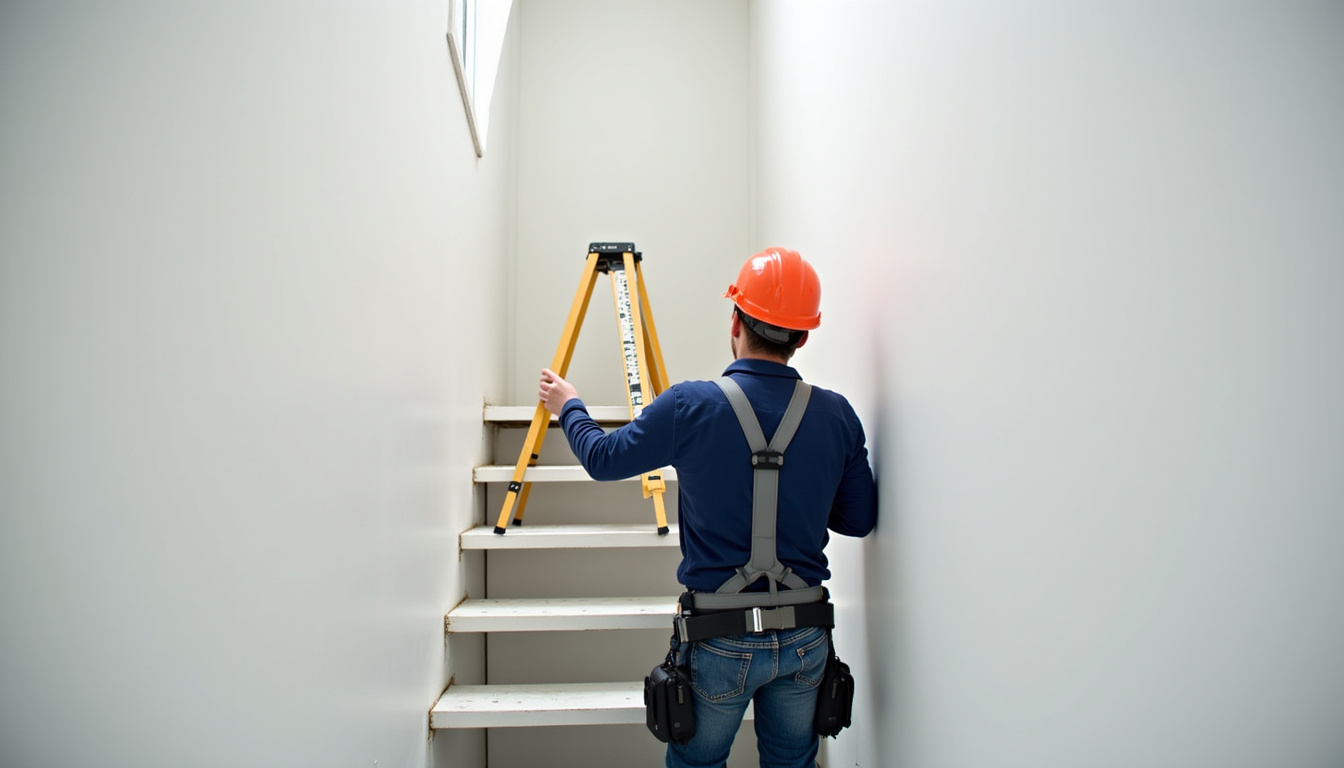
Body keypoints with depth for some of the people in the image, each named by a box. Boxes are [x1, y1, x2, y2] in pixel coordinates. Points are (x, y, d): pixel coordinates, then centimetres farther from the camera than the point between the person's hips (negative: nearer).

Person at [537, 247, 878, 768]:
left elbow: (603, 459, -1)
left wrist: (567, 406, 18)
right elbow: (859, 520, 4)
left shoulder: (691, 406, -16)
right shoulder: (838, 416, -7)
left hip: (720, 639, -2)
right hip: (806, 639, 3)